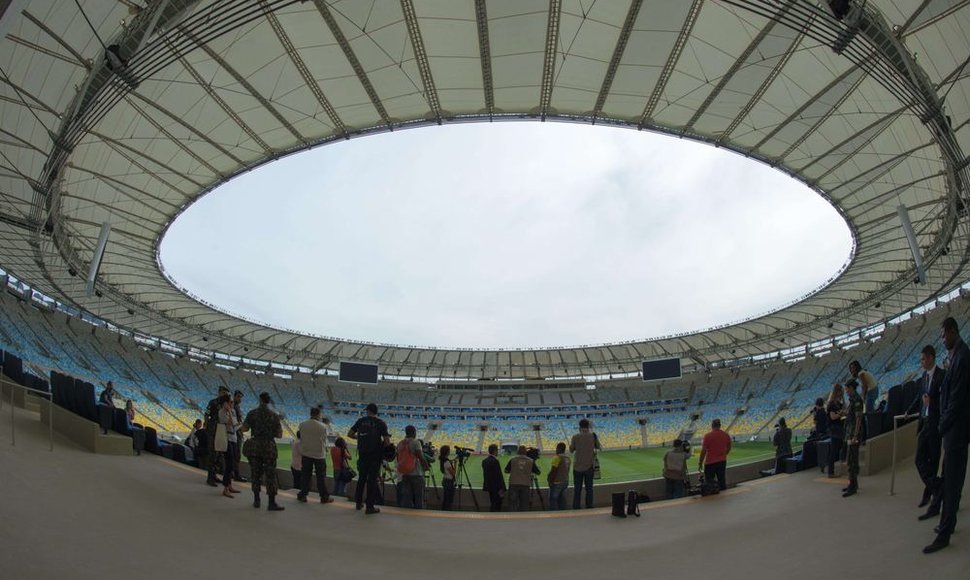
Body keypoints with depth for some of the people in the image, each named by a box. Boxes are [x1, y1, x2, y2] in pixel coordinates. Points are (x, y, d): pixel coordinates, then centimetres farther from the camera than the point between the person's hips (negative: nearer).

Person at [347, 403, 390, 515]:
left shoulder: (361, 420, 2)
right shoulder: (381, 423, -7)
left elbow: (350, 434, 5)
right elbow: (387, 442, -13)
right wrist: (381, 444, 7)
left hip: (363, 454, 3)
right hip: (375, 455, -3)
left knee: (361, 478, 18)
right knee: (372, 480, 1)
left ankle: (359, 502, 27)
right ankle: (370, 507, 4)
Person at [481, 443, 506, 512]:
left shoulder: (484, 461, 9)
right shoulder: (495, 461, -18)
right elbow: (498, 476, -19)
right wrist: (501, 489, -17)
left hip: (489, 486, 9)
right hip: (496, 487, -9)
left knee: (492, 504, 16)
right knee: (497, 505, -5)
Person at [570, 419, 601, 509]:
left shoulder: (575, 437, -8)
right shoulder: (592, 436, -7)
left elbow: (571, 450, 1)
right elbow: (597, 446, 9)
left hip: (577, 467, 0)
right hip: (589, 466, 0)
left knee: (577, 489, 9)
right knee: (589, 488, 10)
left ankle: (576, 508, 11)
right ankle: (589, 507, 11)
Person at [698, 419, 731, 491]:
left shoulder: (708, 436, -14)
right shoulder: (726, 435, 1)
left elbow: (703, 451, -13)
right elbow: (728, 448, 14)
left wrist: (700, 463, -6)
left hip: (710, 463, -4)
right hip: (722, 462, 5)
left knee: (708, 483, 4)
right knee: (722, 482, 13)